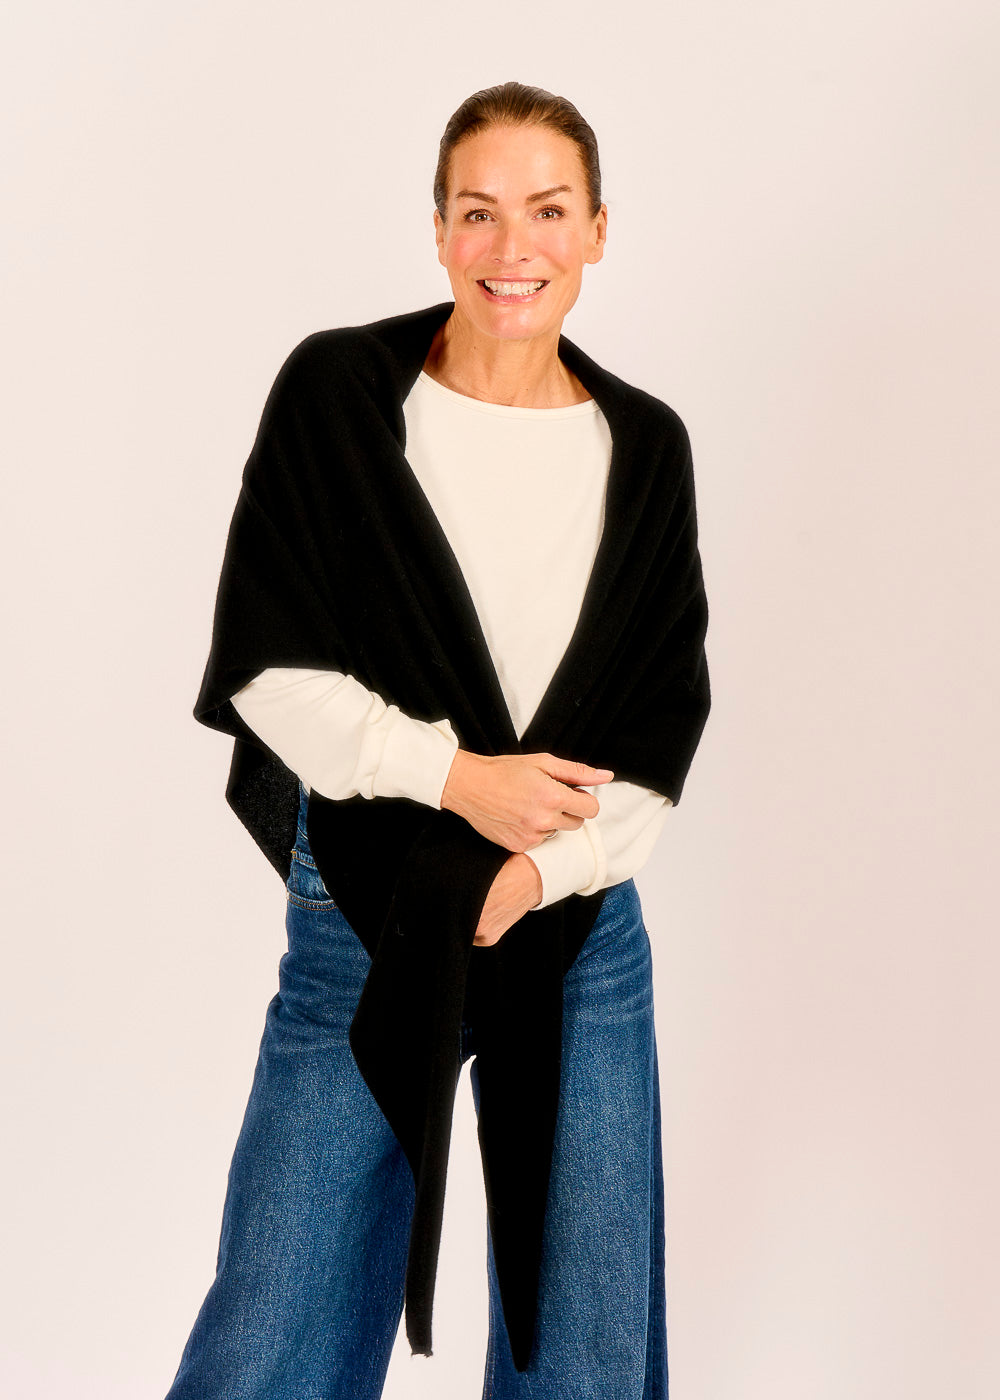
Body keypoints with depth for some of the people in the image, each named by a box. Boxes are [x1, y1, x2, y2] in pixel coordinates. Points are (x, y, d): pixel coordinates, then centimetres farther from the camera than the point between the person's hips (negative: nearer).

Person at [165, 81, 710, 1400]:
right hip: (366, 920, -2)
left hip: (580, 927, 3)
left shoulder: (644, 446, 3)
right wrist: (455, 774, -14)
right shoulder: (336, 392, -4)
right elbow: (264, 662, -6)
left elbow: (665, 720, 2)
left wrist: (540, 871, -11)